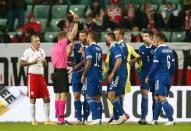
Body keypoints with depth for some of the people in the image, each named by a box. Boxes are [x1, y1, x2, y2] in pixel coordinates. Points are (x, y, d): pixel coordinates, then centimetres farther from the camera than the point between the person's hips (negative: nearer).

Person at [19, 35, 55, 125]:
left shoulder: (42, 51, 15)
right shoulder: (28, 51, -3)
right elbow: (21, 63, -5)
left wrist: (44, 62, 1)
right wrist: (32, 62, -15)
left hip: (41, 76, 6)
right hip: (32, 76, -6)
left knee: (46, 98, 1)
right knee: (33, 99, -2)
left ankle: (47, 120, 7)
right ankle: (33, 120, 4)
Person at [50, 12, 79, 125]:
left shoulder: (54, 47, 17)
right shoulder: (62, 43, -8)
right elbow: (73, 35, -10)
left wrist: (71, 48, 21)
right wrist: (76, 22, -4)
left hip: (56, 72, 9)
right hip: (62, 72, -9)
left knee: (58, 96, 9)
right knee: (64, 95, -11)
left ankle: (59, 118, 10)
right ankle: (61, 119, -17)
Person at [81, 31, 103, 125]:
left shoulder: (89, 49, -11)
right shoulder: (99, 49, 13)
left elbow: (88, 63, -17)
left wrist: (84, 75, -10)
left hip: (92, 75, -8)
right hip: (99, 75, 8)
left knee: (90, 97, -5)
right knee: (97, 97, 10)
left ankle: (95, 118, -12)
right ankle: (99, 118, 9)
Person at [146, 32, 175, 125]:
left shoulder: (158, 50, -12)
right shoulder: (169, 50, 11)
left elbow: (155, 66, -13)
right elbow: (173, 64, 14)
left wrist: (148, 77, -3)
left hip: (160, 79, -8)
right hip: (168, 79, 8)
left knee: (163, 99, -8)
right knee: (158, 99, 16)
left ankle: (171, 120, -15)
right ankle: (155, 120, 20)